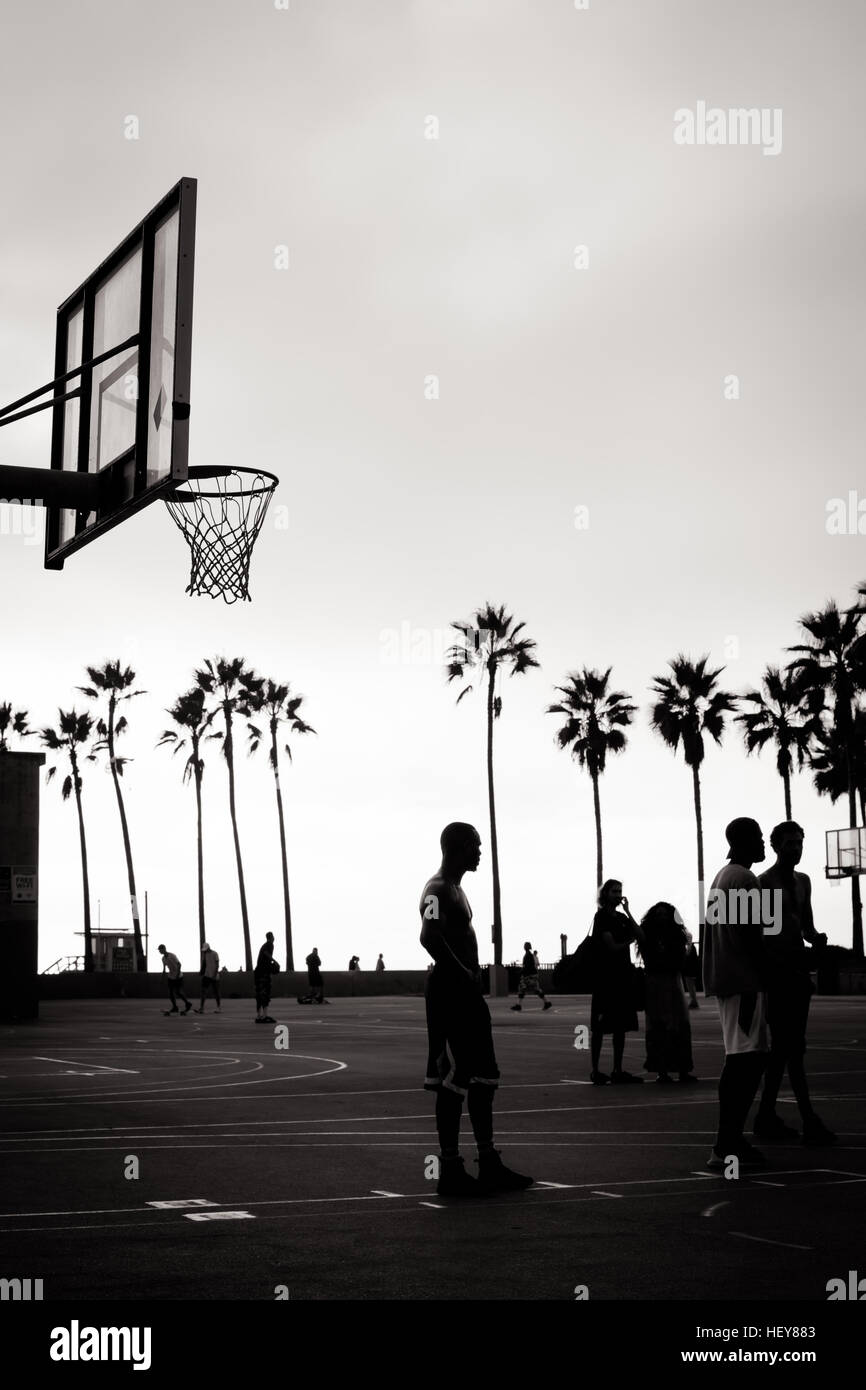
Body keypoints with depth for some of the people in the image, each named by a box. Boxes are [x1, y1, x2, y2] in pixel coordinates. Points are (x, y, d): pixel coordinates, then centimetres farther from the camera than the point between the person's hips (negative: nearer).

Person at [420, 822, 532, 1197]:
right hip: (450, 993, -11)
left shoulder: (454, 888, 18)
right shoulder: (438, 889, -15)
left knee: (484, 1079, 13)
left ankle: (489, 1165, 20)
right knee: (453, 1081, -6)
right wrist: (462, 973, -24)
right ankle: (450, 1173, 0)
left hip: (466, 992, 11)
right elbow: (429, 937, -31)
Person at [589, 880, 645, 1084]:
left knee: (621, 1025, 7)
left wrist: (627, 912, -1)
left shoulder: (622, 918, 16)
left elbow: (640, 935, 1)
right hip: (605, 977, -7)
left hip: (623, 976, 7)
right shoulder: (601, 917, -6)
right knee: (599, 1026, -4)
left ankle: (618, 1071, 11)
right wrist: (630, 939, 3)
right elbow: (612, 946, -14)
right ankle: (595, 1071, -2)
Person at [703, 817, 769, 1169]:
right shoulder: (744, 879, -12)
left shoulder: (722, 877, 18)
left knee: (741, 1060, 12)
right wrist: (765, 976, -13)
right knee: (746, 1058, -11)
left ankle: (731, 1141, 14)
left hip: (724, 979, 10)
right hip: (744, 979, -10)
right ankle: (727, 1146, -13)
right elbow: (750, 935, -18)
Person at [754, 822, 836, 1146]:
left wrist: (816, 937, -2)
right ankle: (809, 1122, -15)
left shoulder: (803, 881, 16)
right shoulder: (764, 882, -6)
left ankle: (766, 1117, 14)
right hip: (776, 970, -8)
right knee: (791, 1047, -11)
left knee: (784, 1047, 8)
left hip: (797, 969, 8)